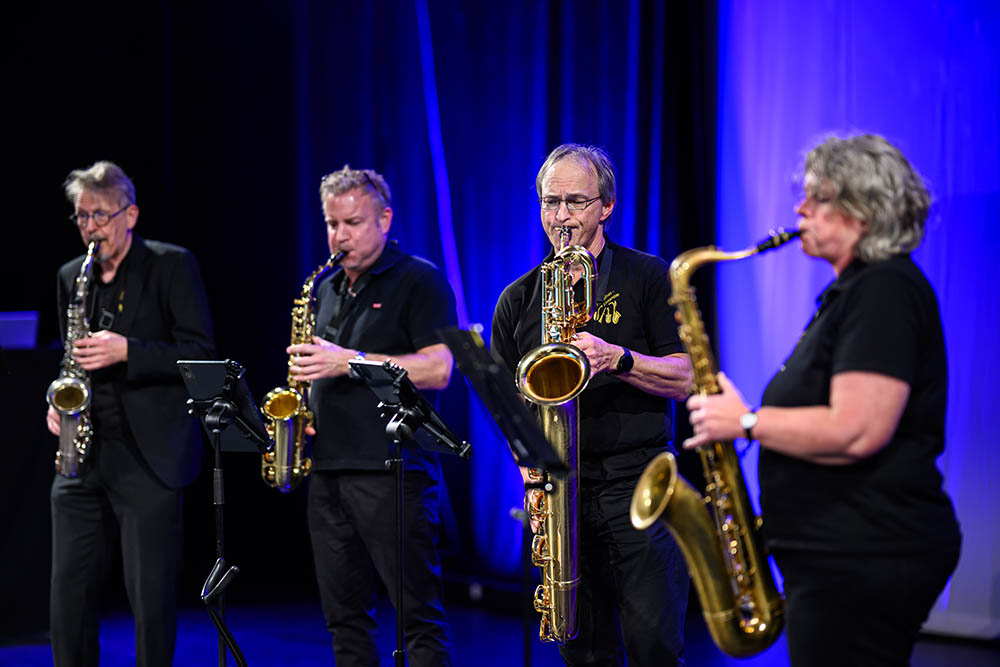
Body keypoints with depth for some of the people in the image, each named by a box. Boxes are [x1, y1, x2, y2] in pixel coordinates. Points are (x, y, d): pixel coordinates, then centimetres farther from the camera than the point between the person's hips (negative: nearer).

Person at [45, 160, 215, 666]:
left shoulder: (172, 266, -3)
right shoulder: (71, 277, 14)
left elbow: (200, 353, -8)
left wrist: (126, 351, -20)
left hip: (149, 456, -5)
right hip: (83, 455, 6)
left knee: (151, 595, -2)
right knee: (69, 589, 6)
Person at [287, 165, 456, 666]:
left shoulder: (420, 281, -3)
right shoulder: (327, 290, 18)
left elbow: (437, 369, -14)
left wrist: (350, 361, -18)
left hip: (392, 473, -7)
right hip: (327, 470, 7)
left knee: (419, 615, -6)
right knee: (345, 617, 10)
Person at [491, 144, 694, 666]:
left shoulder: (648, 278, 4)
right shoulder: (518, 299, 13)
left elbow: (684, 379, -2)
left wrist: (618, 359, -18)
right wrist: (530, 467, -2)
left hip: (638, 479, -3)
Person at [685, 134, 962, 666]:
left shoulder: (885, 290, -15)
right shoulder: (852, 289, 19)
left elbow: (856, 432, -24)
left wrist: (747, 421, -14)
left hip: (867, 561, -11)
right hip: (836, 557, 11)